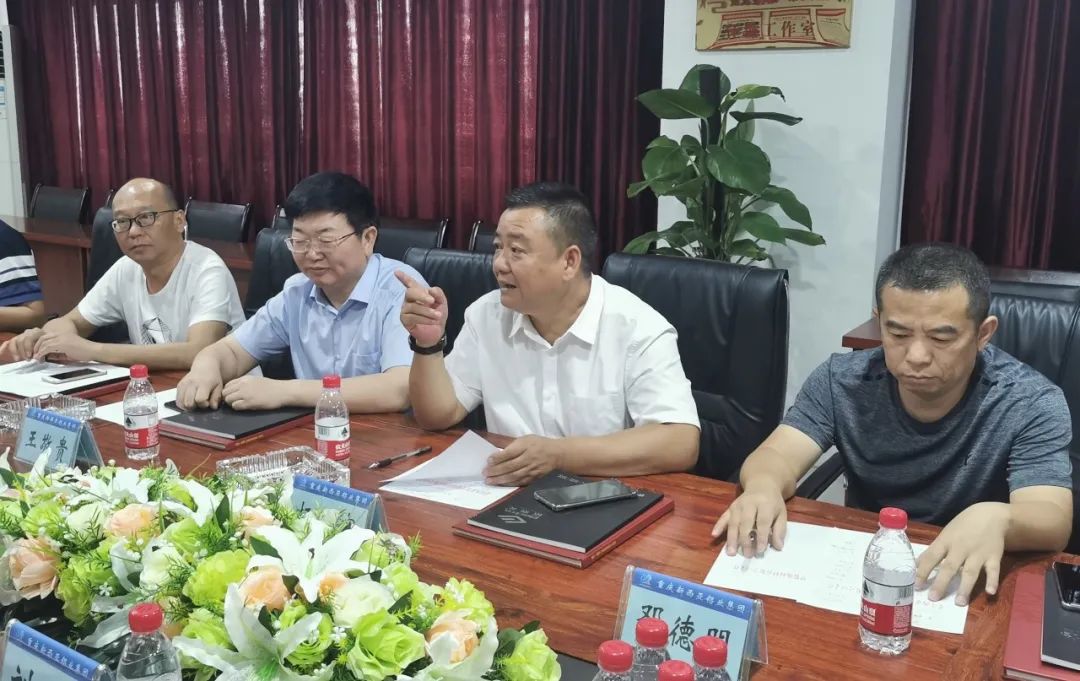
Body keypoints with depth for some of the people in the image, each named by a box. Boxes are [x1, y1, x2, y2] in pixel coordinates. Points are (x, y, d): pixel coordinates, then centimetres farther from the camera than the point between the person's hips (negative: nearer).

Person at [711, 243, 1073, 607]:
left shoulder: (1031, 404, -13)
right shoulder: (842, 380, -7)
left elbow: (1052, 523, -21)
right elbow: (777, 456, -12)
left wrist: (997, 518, -44)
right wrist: (763, 487, -35)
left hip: (971, 586, 0)